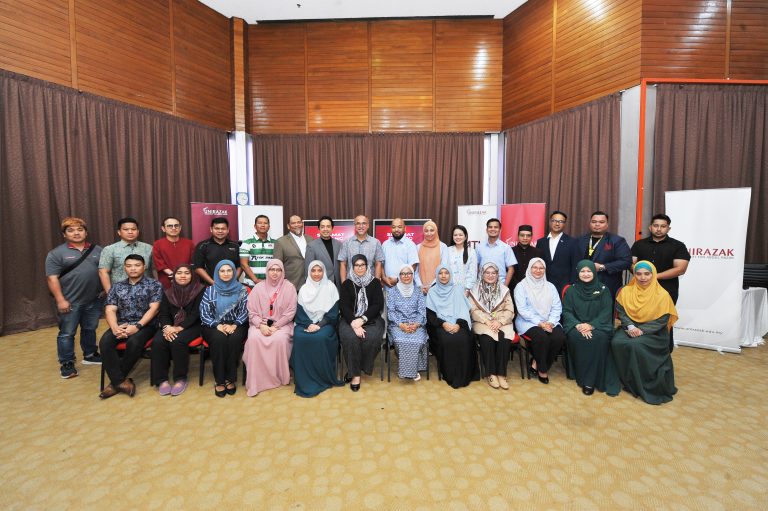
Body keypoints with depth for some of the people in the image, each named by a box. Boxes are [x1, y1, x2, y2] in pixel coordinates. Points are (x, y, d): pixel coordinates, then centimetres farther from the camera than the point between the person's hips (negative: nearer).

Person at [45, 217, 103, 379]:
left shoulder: (97, 250, 6)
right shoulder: (56, 254, -4)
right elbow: (52, 278, -8)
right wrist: (60, 300, -14)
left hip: (94, 300, 4)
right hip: (70, 302, -3)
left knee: (90, 329, 16)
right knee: (66, 333, 4)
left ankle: (90, 355, 30)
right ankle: (66, 363, 15)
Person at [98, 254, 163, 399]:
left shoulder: (154, 285, 2)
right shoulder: (116, 287, 14)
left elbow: (154, 308, -7)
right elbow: (110, 310, 4)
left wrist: (137, 326, -19)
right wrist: (115, 327, -15)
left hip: (145, 325, -4)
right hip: (121, 325, 4)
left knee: (134, 343, -32)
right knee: (104, 343, -25)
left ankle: (116, 381, -11)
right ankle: (121, 381, -18)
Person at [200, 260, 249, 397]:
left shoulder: (242, 290, 3)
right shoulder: (210, 290, 5)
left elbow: (245, 311, -1)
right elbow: (204, 313, -2)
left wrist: (235, 325, -17)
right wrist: (217, 325, -17)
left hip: (236, 325, 0)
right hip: (214, 326, 0)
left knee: (234, 339, -32)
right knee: (219, 339, -32)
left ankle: (231, 379, -20)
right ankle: (219, 381, -22)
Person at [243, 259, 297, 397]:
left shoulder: (289, 287, 0)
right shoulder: (258, 287, 5)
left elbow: (290, 312, -4)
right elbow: (252, 312, 3)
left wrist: (275, 326, -12)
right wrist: (261, 325, -13)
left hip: (281, 324, -1)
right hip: (260, 323, 2)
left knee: (280, 339, -32)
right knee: (254, 338, -28)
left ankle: (280, 376, -12)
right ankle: (256, 379, -18)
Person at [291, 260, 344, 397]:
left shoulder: (330, 287, 2)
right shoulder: (304, 289, 10)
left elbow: (333, 312, -4)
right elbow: (300, 312, 2)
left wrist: (319, 325, -16)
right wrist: (309, 325, -16)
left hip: (325, 323, -2)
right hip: (307, 323, 2)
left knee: (321, 338, -33)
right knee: (299, 337, -29)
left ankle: (323, 378, -16)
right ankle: (304, 380, -17)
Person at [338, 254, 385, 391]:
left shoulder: (375, 282, 7)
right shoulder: (347, 284, 8)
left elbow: (378, 304, 0)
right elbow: (344, 306, -1)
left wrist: (363, 319, -15)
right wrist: (354, 323, -18)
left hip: (371, 319, 0)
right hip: (350, 319, 0)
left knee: (371, 338, -29)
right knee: (350, 338, -30)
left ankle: (355, 369, -8)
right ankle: (355, 373, -15)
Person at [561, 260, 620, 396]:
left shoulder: (603, 290, 7)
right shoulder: (571, 290, 8)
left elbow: (606, 312, -1)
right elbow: (566, 311, 1)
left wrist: (591, 325, -18)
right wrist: (578, 325, -18)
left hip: (597, 326, 0)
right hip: (576, 326, 0)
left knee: (600, 338, -33)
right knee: (577, 337, -33)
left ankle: (590, 380, -21)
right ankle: (582, 377, -19)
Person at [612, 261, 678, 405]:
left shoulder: (662, 294, -7)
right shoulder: (626, 291, 2)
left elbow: (662, 320, -9)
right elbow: (621, 312, 1)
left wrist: (642, 330, -19)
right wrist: (630, 327, -17)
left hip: (652, 332, -3)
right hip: (630, 328, 3)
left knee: (636, 346, -33)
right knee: (617, 343, -28)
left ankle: (642, 386, -13)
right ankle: (627, 381, -8)